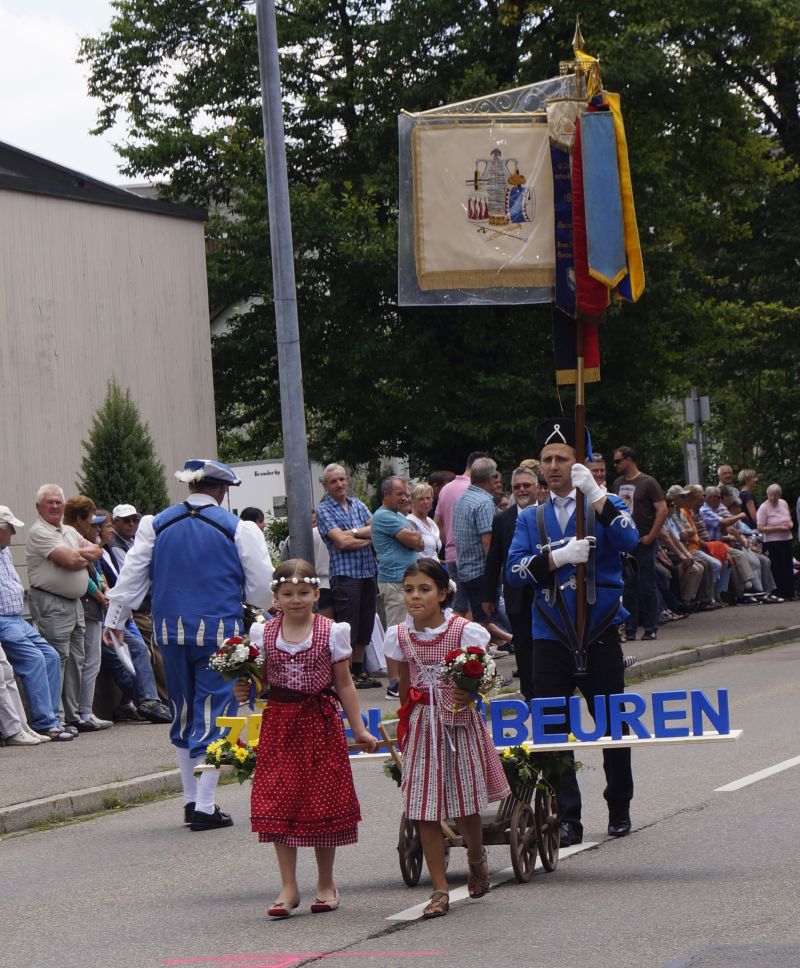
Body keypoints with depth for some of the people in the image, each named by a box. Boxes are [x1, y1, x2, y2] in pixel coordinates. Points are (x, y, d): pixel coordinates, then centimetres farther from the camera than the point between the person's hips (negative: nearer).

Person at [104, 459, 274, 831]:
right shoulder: (237, 529, -4)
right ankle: (205, 807, -4)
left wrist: (114, 618, 19)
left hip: (170, 631, 4)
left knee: (183, 712, 16)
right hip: (218, 631, -4)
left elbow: (132, 574, 9)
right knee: (213, 714, -1)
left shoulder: (156, 525, 6)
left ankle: (191, 800, 21)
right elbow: (262, 587, -2)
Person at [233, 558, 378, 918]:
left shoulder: (331, 632, -2)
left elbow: (344, 685, 3)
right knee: (280, 803, -2)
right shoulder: (263, 634, 3)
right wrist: (245, 691, -13)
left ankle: (325, 884, 18)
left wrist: (359, 729, 1)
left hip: (321, 722, -1)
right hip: (279, 722, 1)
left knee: (323, 802, 4)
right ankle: (288, 886, 5)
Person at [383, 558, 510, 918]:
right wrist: (404, 724, 15)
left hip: (460, 721, -2)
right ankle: (440, 890, 4)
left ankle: (476, 858, 38)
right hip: (423, 725, 2)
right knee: (425, 810, -2)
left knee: (465, 806, 5)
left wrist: (469, 693, -25)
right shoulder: (400, 636, 0)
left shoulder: (464, 631, -11)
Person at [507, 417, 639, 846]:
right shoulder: (531, 518, 10)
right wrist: (558, 557, -18)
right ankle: (567, 820, 3)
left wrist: (594, 493, -23)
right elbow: (514, 569, -3)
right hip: (551, 639, 1)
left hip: (600, 635, -1)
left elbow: (629, 540, -17)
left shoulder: (606, 506, 4)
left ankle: (620, 811, 21)